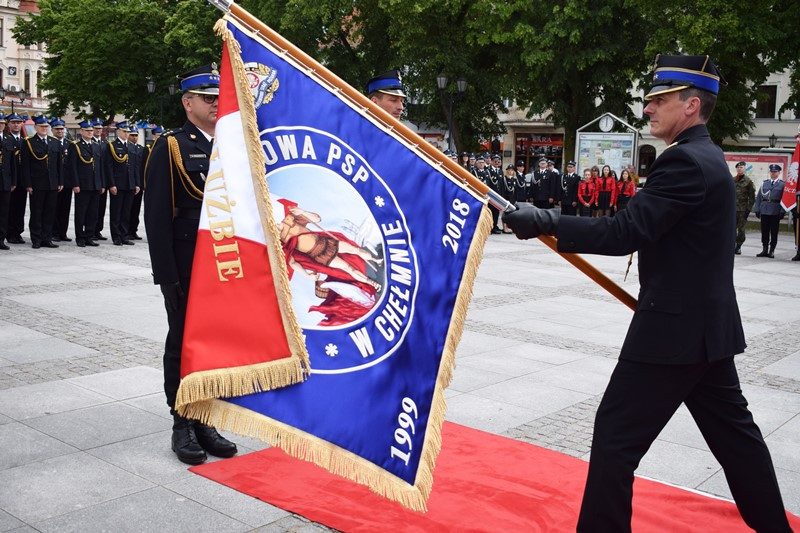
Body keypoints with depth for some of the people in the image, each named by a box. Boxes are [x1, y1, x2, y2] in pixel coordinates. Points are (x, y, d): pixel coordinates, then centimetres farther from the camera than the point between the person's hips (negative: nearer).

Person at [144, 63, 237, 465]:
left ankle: (205, 422, 23)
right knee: (183, 344, 5)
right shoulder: (170, 147, -4)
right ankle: (182, 426, 18)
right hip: (186, 269, -5)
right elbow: (156, 216, -9)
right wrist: (166, 274, -15)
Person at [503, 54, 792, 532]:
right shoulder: (708, 157, 13)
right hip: (707, 323, 10)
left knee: (616, 435, -3)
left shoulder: (685, 161, -18)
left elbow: (624, 234, -25)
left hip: (676, 327, -10)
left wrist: (545, 221, -24)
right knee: (732, 431, 20)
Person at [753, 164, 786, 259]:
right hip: (764, 211, 3)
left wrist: (782, 211, -10)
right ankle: (764, 250, 13)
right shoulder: (764, 183, 12)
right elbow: (758, 197, 11)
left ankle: (772, 251, 9)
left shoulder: (783, 184, 3)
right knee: (764, 231, 5)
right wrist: (757, 210, 4)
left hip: (775, 212, -3)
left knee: (774, 232, 3)